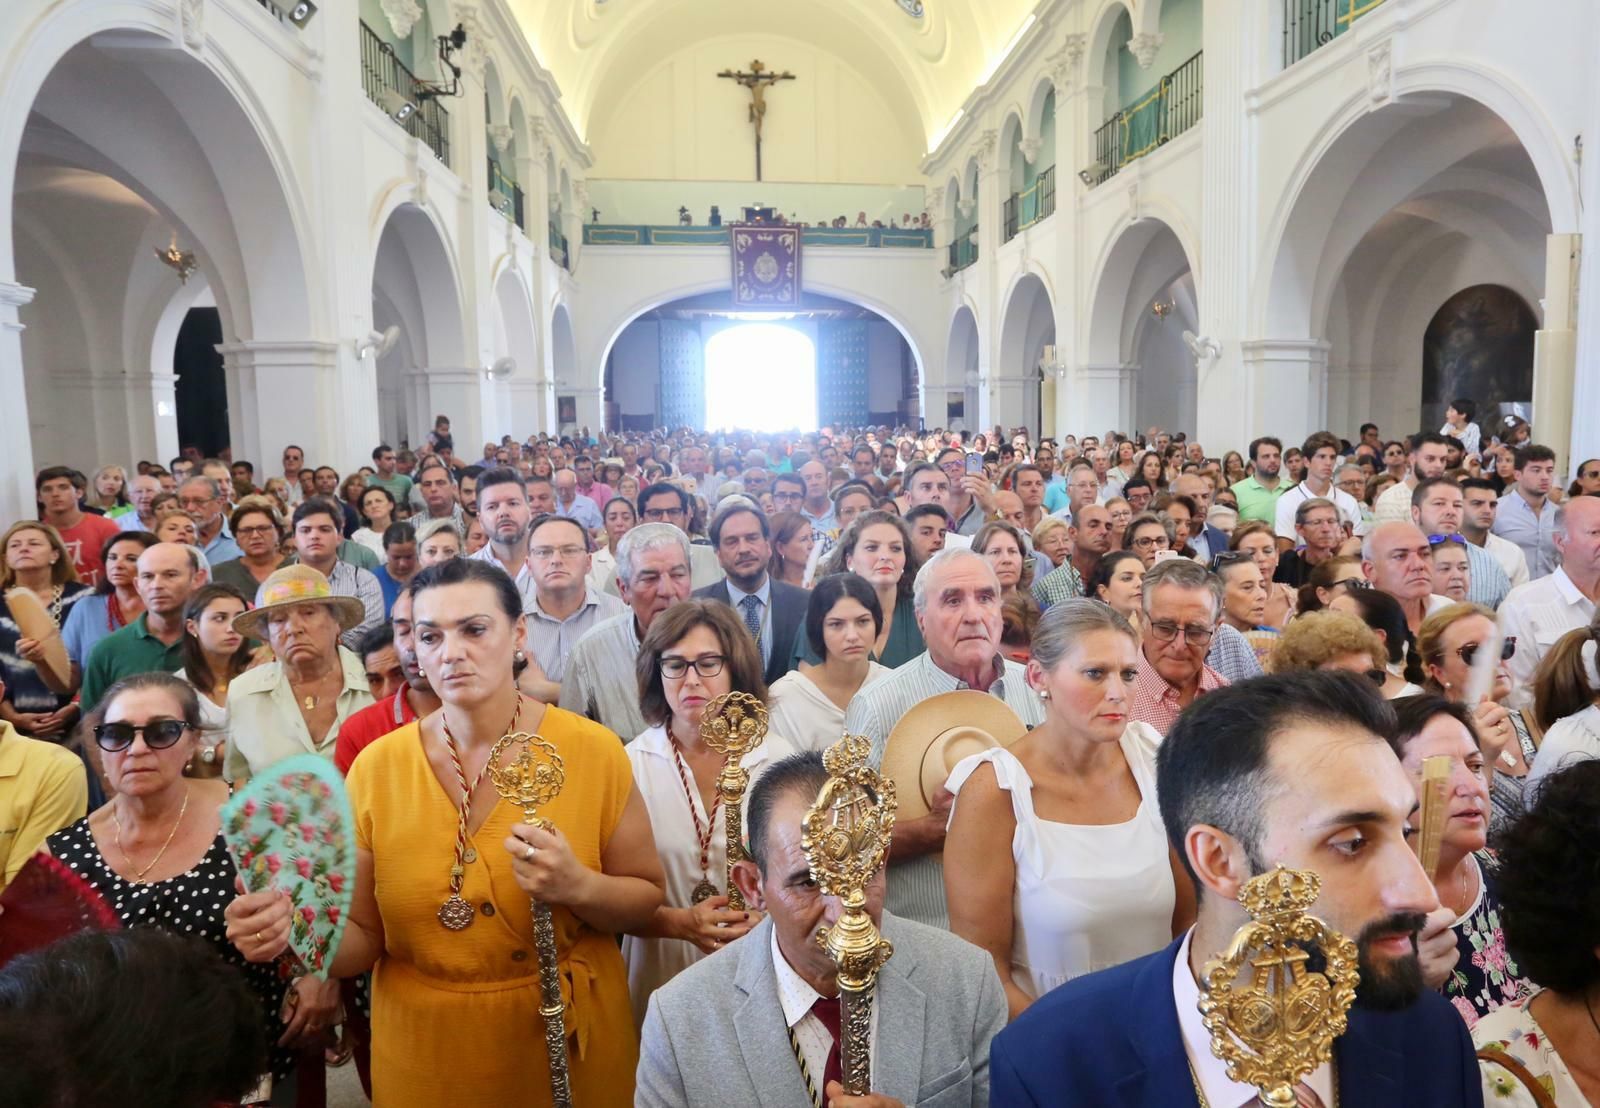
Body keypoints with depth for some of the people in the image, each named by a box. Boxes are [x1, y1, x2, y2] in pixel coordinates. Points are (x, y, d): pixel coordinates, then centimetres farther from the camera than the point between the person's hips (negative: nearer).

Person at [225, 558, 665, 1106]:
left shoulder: (594, 752, -13)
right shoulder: (376, 767, -8)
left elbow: (646, 896, -5)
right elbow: (364, 937, -4)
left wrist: (579, 887, -23)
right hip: (425, 1051, 1)